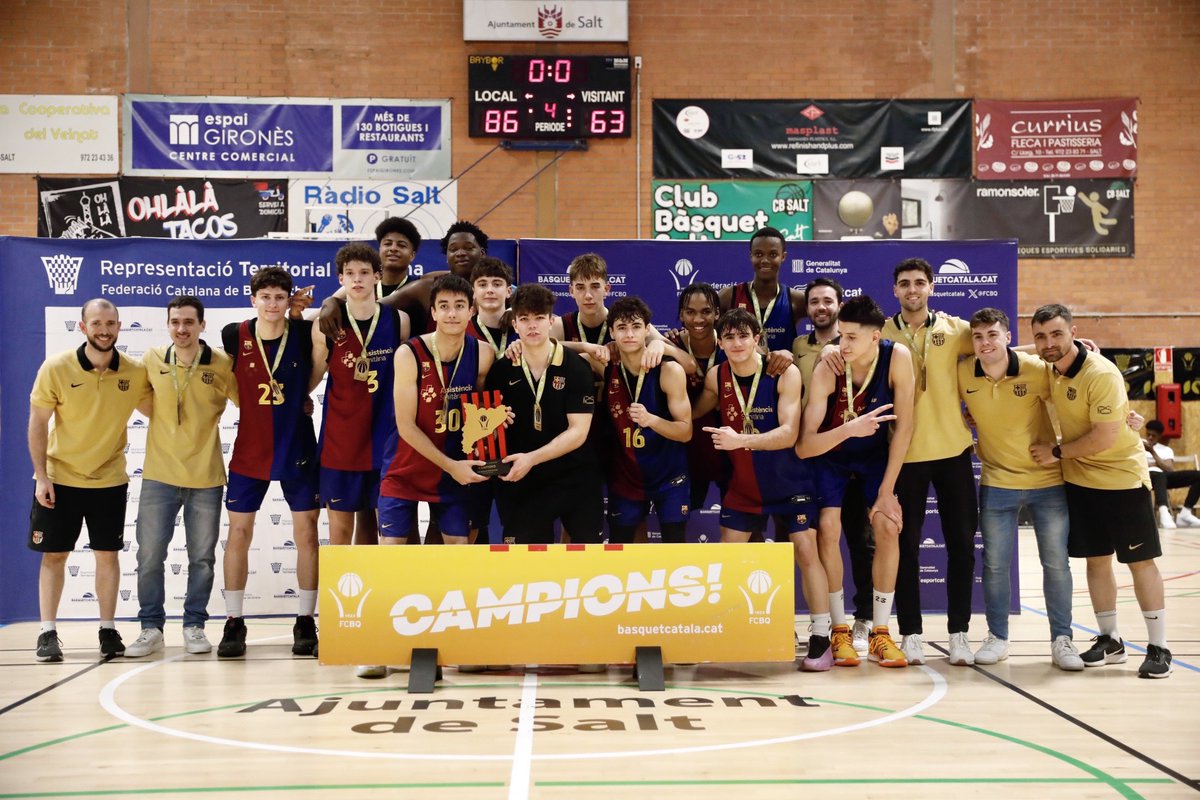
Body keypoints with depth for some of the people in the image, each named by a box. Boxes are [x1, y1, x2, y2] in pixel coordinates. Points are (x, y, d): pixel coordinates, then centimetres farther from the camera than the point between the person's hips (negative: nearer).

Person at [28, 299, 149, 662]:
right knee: (54, 554, 5)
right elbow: (37, 423, -6)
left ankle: (108, 629, 18)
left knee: (107, 554, 6)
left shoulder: (136, 373, -8)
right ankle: (48, 632, 14)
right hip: (59, 478, -1)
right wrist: (41, 476, -9)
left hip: (110, 479, 1)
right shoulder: (56, 368, -12)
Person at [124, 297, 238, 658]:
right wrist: (165, 420, 3)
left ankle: (194, 625, 23)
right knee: (149, 556, 4)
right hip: (159, 475, 1)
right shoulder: (152, 360, 0)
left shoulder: (222, 365, -6)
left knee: (202, 558, 8)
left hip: (206, 478, -1)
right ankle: (151, 627, 18)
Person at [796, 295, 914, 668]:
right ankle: (839, 630, -1)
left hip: (876, 452, 2)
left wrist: (887, 490, -18)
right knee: (828, 527, -17)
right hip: (830, 453, -1)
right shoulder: (827, 370, -31)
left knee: (888, 526, -12)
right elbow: (804, 447, -33)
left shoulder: (898, 357, -26)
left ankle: (880, 632, 2)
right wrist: (849, 429, -50)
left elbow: (904, 426, -19)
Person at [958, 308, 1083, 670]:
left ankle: (1062, 640, 15)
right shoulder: (962, 374, -8)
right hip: (997, 482, 1)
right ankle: (997, 637, 20)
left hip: (1048, 480, -1)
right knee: (995, 564, 6)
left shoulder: (1036, 370, -14)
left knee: (1056, 562, 3)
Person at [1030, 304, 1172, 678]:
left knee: (1140, 561, 1)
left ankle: (1158, 648, 9)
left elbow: (1105, 438, -26)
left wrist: (1058, 452, -15)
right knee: (1096, 560, 11)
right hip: (1079, 479, 6)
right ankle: (1109, 640, 23)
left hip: (1122, 477, -6)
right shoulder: (1048, 369, -2)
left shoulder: (1102, 374, -23)